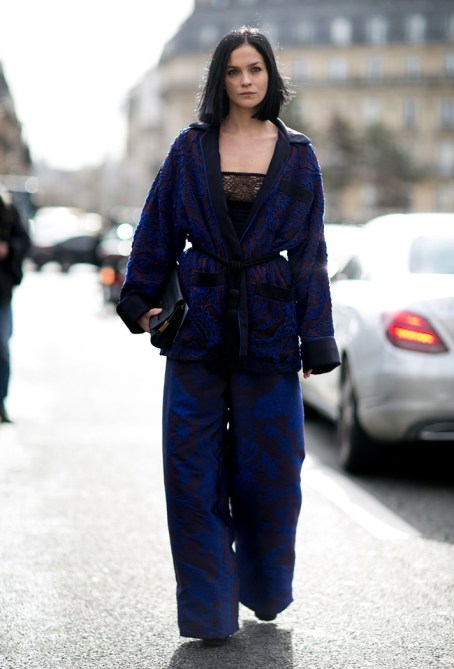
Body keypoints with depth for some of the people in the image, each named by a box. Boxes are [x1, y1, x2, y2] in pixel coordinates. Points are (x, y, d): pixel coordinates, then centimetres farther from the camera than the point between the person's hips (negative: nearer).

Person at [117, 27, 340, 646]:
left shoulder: (297, 155, 5)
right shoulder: (191, 148, 5)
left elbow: (310, 251, 5)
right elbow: (157, 230, 9)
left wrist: (315, 340, 1)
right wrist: (142, 302, 4)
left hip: (268, 327, 0)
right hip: (198, 324, 0)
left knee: (268, 467, 7)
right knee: (194, 468, -1)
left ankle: (266, 590, 30)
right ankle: (210, 609, 9)